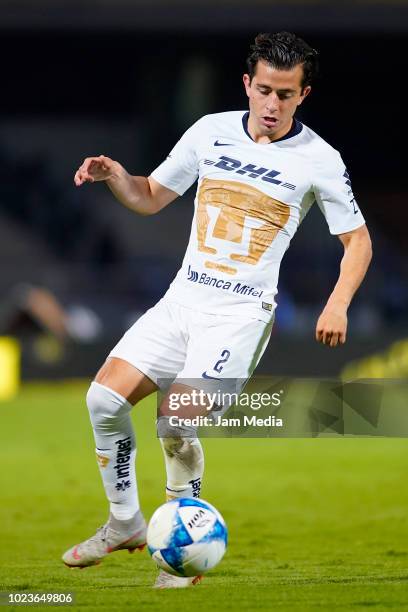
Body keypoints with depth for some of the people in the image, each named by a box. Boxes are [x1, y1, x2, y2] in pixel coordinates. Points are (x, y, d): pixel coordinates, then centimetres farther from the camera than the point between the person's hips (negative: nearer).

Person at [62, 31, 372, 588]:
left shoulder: (319, 160, -6)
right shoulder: (211, 131, 5)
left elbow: (357, 239, 3)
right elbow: (150, 198, 15)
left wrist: (338, 303, -13)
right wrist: (114, 175, -6)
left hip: (241, 313, -5)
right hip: (182, 300, 5)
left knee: (176, 425, -22)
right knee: (105, 397, -10)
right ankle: (124, 524, 10)